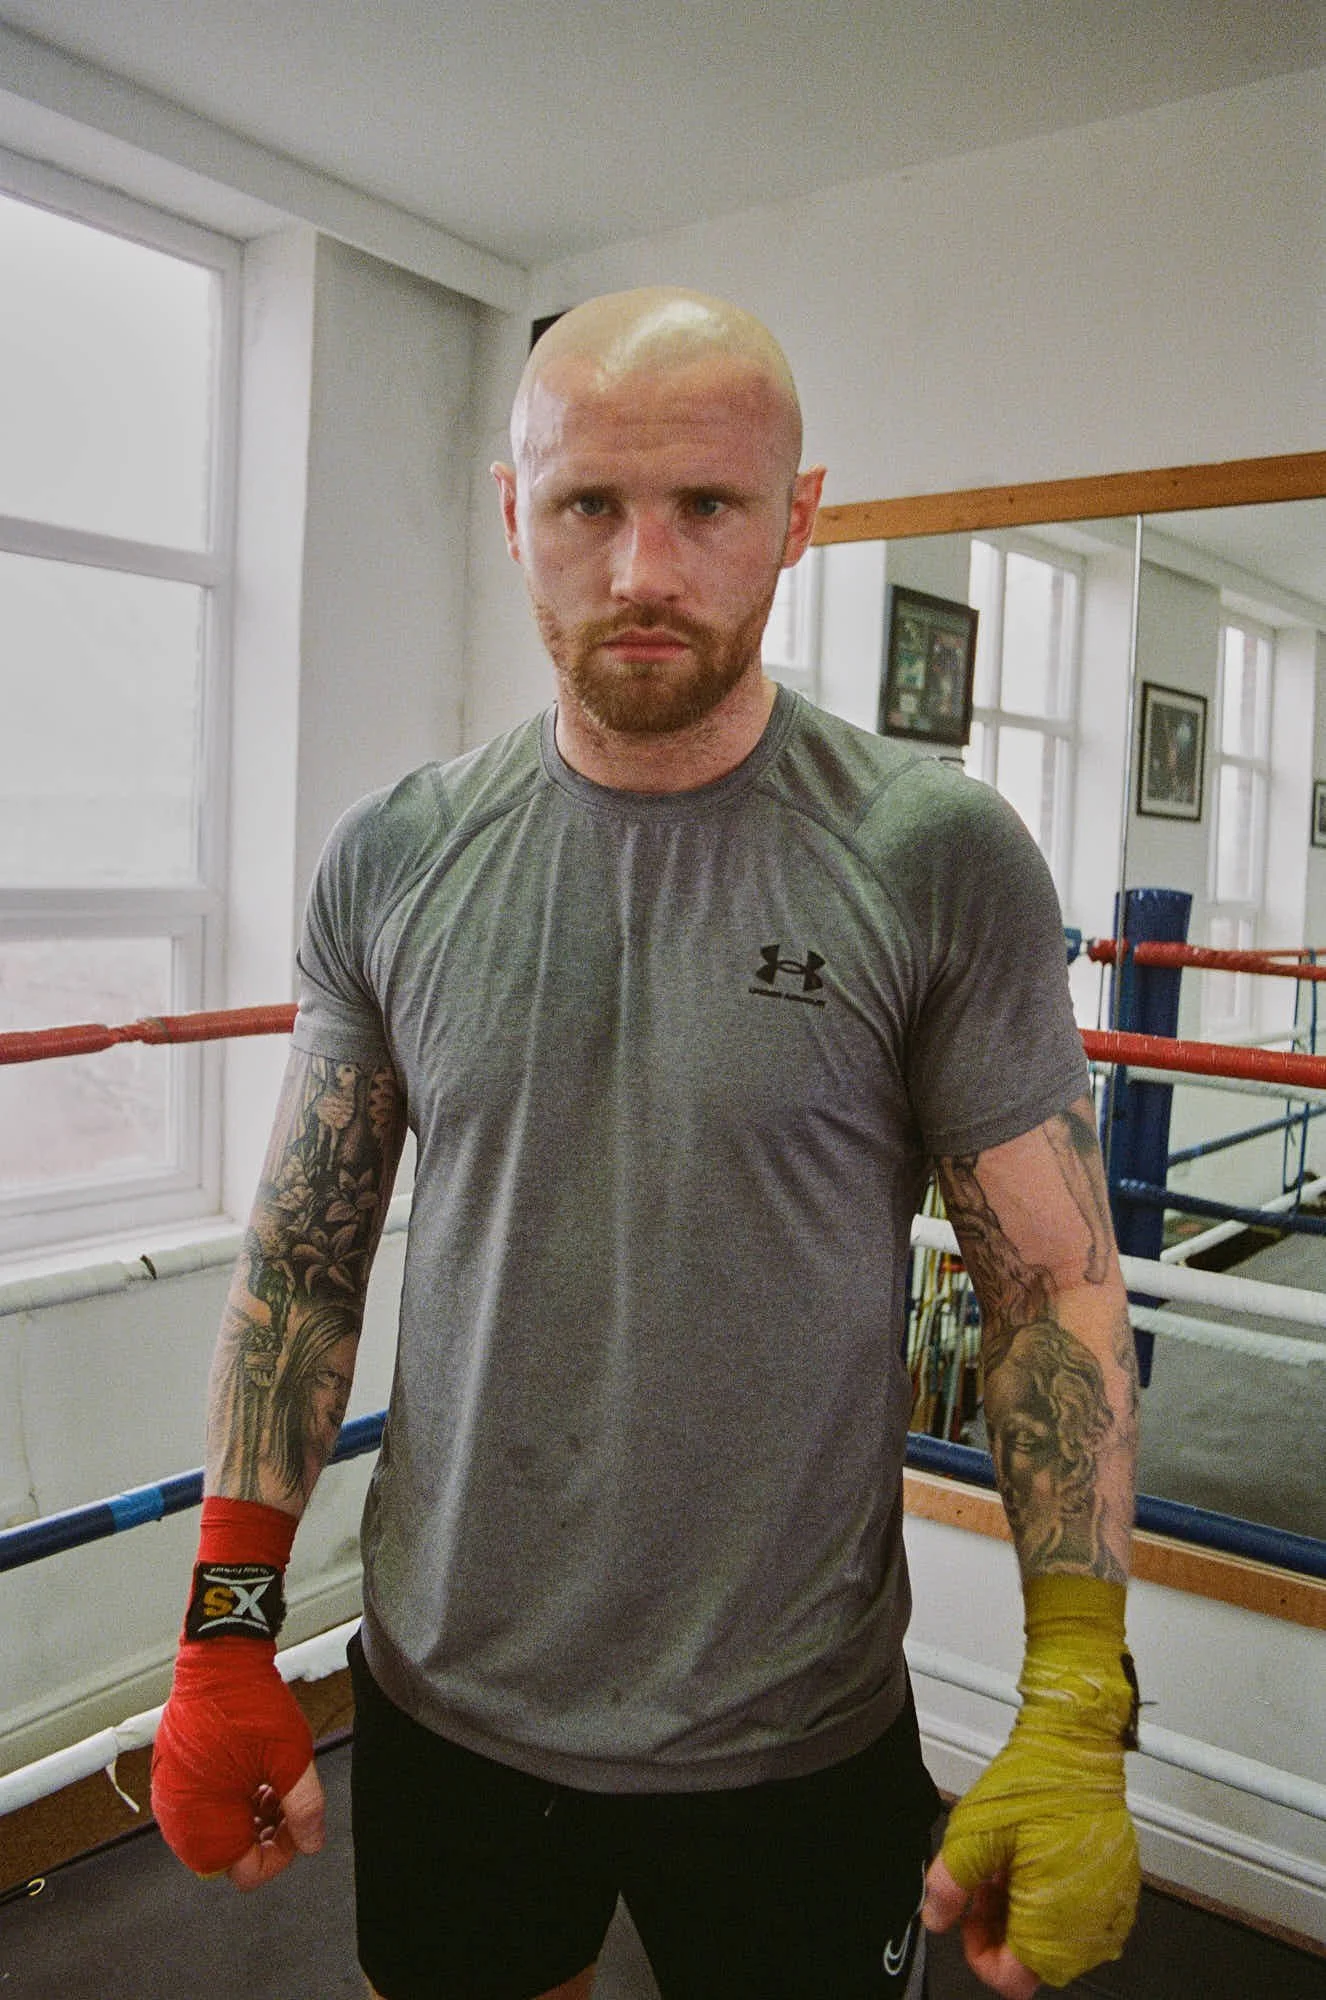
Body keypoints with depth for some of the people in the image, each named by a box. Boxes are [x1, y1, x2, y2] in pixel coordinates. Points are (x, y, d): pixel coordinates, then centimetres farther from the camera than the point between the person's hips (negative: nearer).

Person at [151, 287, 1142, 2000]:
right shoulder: (392, 861, -5)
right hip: (441, 1702, 3)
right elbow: (302, 1258, 0)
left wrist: (1076, 1714, -13)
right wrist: (226, 1634, -1)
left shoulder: (939, 862, -13)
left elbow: (1054, 1288, -9)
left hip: (797, 1739, -2)